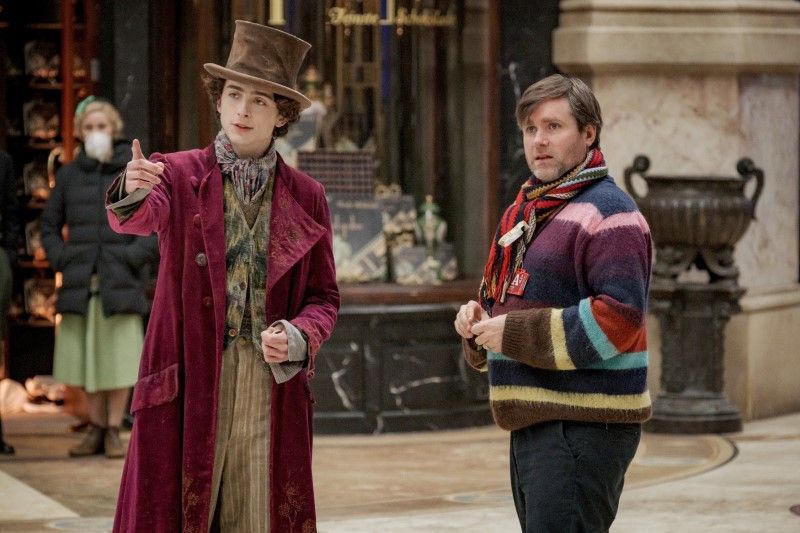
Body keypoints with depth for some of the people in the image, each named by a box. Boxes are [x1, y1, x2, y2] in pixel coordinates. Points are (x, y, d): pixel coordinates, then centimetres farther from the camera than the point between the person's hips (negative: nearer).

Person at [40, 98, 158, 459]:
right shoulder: (70, 175, 9)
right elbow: (49, 224, 16)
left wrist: (133, 257, -10)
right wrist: (61, 260, 2)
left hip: (121, 281, -3)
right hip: (81, 282, 3)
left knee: (119, 355, -3)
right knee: (87, 357, 4)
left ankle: (114, 431, 5)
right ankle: (96, 429, 13)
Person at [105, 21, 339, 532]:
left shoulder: (306, 197, 10)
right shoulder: (178, 175, 4)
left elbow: (324, 297, 11)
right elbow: (139, 219, -18)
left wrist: (298, 338, -10)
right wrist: (132, 193, -42)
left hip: (273, 388, 2)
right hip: (189, 386, -2)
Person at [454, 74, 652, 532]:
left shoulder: (607, 214, -11)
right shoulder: (524, 211, 19)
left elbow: (619, 316, -22)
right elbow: (504, 301, 29)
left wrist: (515, 334, -19)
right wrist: (478, 322, 4)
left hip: (583, 426, -10)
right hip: (534, 423, 10)